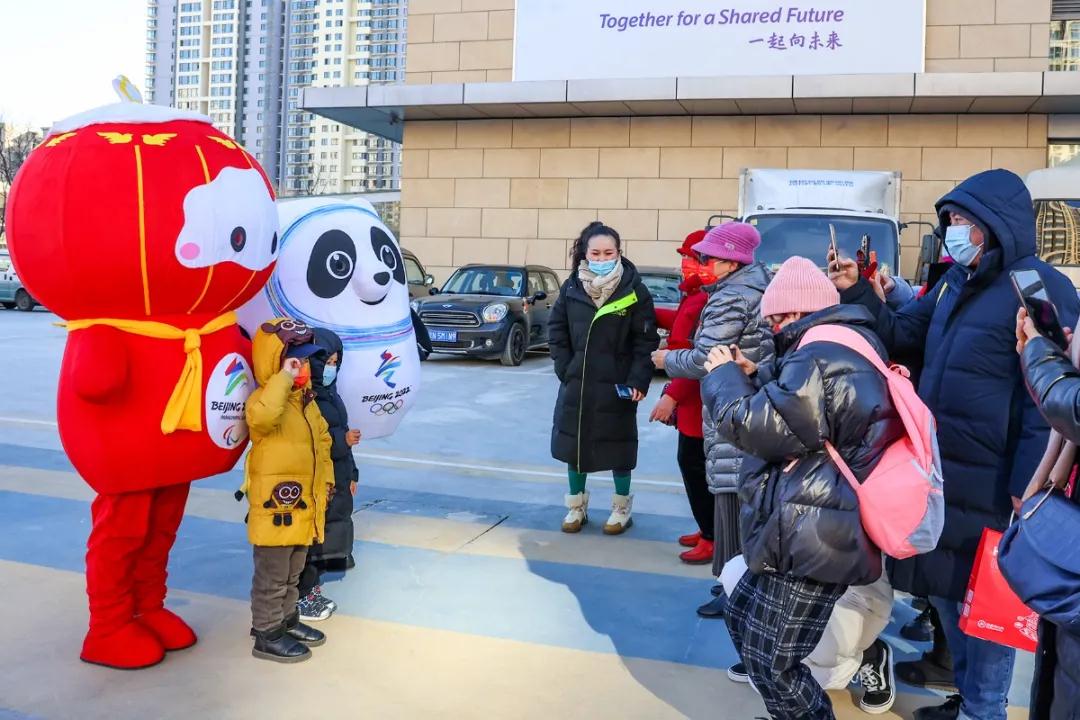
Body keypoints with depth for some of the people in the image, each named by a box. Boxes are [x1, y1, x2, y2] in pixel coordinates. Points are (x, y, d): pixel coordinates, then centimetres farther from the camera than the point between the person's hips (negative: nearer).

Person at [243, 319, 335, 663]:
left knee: (293, 573, 22)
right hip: (274, 504, -9)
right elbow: (262, 417, -43)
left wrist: (326, 476, 16)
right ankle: (268, 635, 15)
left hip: (304, 502, 9)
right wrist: (284, 379, -36)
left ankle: (288, 620, 37)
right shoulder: (265, 398, -18)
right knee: (272, 576, 3)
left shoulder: (307, 400, 11)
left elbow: (322, 440, 20)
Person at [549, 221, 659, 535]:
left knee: (617, 446, 8)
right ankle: (577, 506, 29)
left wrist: (638, 380, -15)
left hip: (617, 386, -3)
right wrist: (564, 367, -1)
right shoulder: (572, 287, 0)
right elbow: (556, 329, 8)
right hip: (575, 382, 4)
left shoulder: (634, 291, -9)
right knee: (573, 442, 11)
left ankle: (622, 508, 27)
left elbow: (646, 341, -9)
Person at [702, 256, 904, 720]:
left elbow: (760, 428, -21)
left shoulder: (821, 357, -20)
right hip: (808, 535, 11)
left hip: (810, 542, -11)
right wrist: (752, 381, 14)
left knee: (769, 661, -2)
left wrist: (724, 377, -5)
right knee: (742, 613, 22)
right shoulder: (847, 348, 16)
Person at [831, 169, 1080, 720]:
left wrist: (1027, 484, -18)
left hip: (989, 482, -8)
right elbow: (900, 335, 16)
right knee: (944, 586, 18)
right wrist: (855, 292, 1)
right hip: (938, 468, 8)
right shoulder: (954, 282, 12)